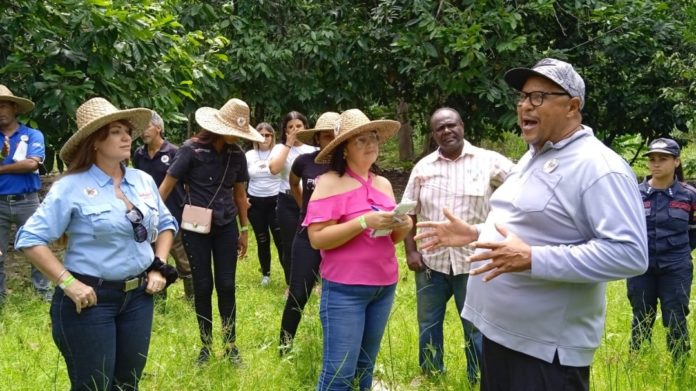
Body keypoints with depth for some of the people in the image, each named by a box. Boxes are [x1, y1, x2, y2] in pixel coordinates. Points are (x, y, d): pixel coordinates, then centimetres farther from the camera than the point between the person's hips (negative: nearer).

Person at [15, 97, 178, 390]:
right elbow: (30, 239, -13)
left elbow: (166, 223, 20)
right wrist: (67, 282, -18)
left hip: (138, 296, 5)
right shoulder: (71, 187, -12)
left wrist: (159, 267, 8)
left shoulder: (143, 180, 5)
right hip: (90, 299, -5)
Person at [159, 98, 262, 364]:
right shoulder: (192, 149, -11)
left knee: (226, 285, 4)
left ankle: (230, 345, 15)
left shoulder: (236, 154, 2)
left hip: (226, 227, 3)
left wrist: (244, 229, 13)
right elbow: (167, 185, -8)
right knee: (203, 286, 5)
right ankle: (206, 345, 18)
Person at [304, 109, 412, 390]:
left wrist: (403, 227, -6)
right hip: (345, 290, -7)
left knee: (366, 366, 16)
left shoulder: (383, 184, 11)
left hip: (384, 287, 7)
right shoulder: (330, 182, -9)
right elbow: (317, 238, -16)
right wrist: (364, 222, -23)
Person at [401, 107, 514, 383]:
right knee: (428, 327, 15)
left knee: (476, 328, 9)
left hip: (473, 262, -3)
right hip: (431, 261, 3)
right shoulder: (423, 167, 4)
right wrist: (410, 251, -1)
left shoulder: (488, 161, -5)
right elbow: (409, 213, 8)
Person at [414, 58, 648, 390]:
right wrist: (474, 233, 10)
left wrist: (532, 260, -29)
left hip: (546, 347, -9)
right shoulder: (532, 157, 14)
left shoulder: (598, 167, -18)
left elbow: (629, 253, -26)